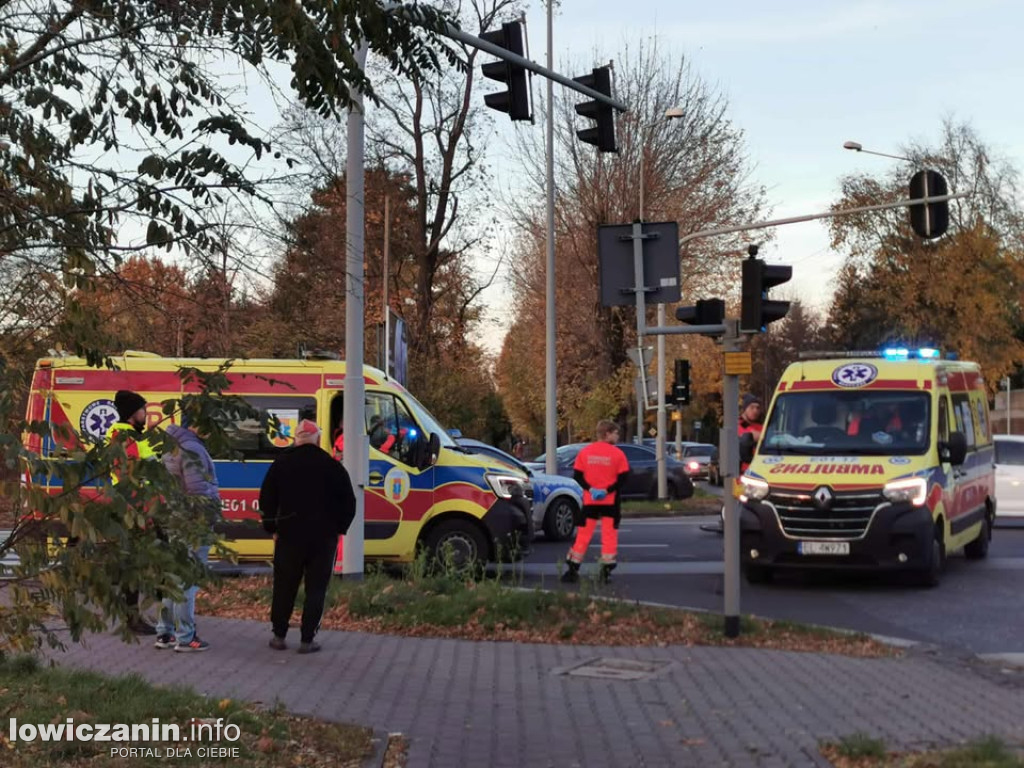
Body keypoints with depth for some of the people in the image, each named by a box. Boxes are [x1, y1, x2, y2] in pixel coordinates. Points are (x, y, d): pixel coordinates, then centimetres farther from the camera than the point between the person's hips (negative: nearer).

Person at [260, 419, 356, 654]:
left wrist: (272, 528, 13)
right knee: (316, 589, 4)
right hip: (324, 537, -1)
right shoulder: (332, 466, -1)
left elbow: (266, 500, 4)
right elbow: (348, 502, 1)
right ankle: (307, 640, 3)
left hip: (290, 535, 1)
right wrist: (339, 528, 11)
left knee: (284, 587, 12)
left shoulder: (281, 464, 2)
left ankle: (279, 636, 17)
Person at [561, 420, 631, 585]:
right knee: (609, 535, 3)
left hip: (589, 501, 3)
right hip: (610, 501, -3)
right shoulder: (617, 453, -6)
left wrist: (590, 489, -7)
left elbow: (577, 475, 0)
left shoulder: (585, 452, 3)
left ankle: (572, 570, 7)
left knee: (583, 535, 8)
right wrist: (608, 490, -11)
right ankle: (606, 571, -1)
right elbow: (623, 477, -11)